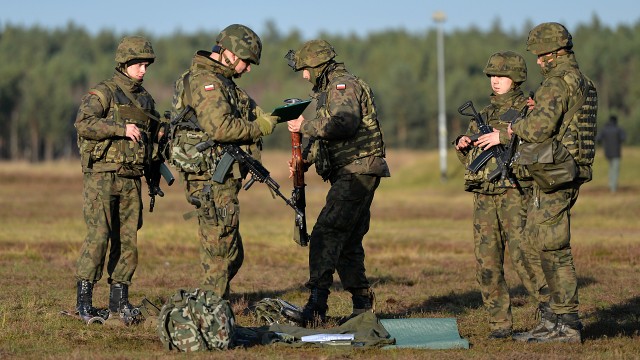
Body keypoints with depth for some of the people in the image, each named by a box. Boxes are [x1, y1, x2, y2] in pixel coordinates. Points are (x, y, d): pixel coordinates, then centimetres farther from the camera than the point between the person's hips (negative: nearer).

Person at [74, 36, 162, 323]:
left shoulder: (145, 99, 16)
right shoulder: (103, 93, -5)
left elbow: (157, 131, 27)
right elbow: (83, 124, -19)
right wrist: (121, 128, -26)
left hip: (131, 180, 6)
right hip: (102, 177, -6)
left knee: (128, 238, 5)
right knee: (98, 237, -11)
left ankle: (119, 299, 12)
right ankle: (84, 300, -6)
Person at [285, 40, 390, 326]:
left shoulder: (344, 86, -10)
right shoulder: (330, 89, 23)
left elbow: (344, 123, -27)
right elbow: (327, 135, 27)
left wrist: (306, 126, -17)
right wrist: (304, 159, 13)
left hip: (357, 172, -11)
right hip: (350, 175, 11)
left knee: (326, 235, -18)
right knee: (347, 241, 13)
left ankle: (317, 302, -24)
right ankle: (362, 305, 18)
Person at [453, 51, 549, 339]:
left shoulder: (529, 110, 1)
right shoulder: (485, 114, 20)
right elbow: (469, 159, 27)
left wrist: (504, 136, -25)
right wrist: (463, 145, 6)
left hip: (515, 193, -6)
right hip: (484, 196, 6)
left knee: (524, 257, -13)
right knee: (487, 264, 2)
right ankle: (500, 323, 7)